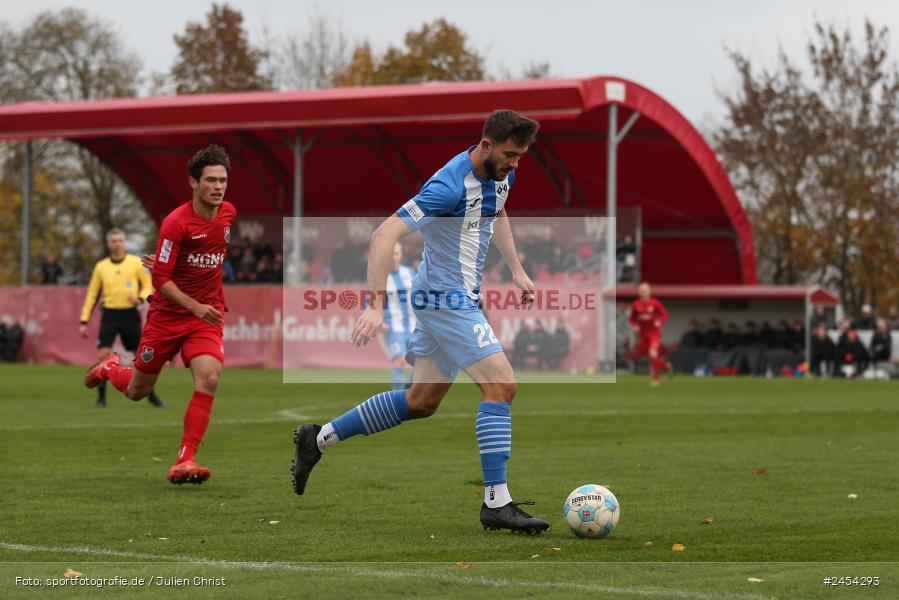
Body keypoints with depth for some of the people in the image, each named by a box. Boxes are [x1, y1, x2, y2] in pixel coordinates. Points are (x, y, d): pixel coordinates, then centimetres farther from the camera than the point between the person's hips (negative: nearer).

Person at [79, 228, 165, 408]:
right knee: (102, 355, -11)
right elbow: (92, 295, 12)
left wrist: (140, 298, -15)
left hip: (130, 314, -1)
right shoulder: (101, 266, 8)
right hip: (110, 314, 1)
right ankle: (101, 397, -2)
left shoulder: (136, 263, 3)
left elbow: (148, 286, 8)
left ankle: (151, 395, 19)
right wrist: (84, 321, 8)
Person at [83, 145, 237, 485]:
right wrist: (195, 306, -29)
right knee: (137, 391, 11)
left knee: (208, 378, -23)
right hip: (167, 314, -3)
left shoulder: (228, 213, -1)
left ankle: (184, 462, -18)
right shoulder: (176, 222, -19)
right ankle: (109, 369, 48)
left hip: (207, 315, 3)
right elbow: (160, 279, -19)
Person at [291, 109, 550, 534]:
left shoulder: (501, 173, 3)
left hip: (458, 298, 10)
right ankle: (497, 503, -13)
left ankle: (319, 439, 28)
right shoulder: (450, 185, -25)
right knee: (501, 385, -16)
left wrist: (516, 270, 23)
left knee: (422, 402, 17)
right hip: (446, 297, -10)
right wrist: (375, 306, -31)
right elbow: (384, 236, -27)